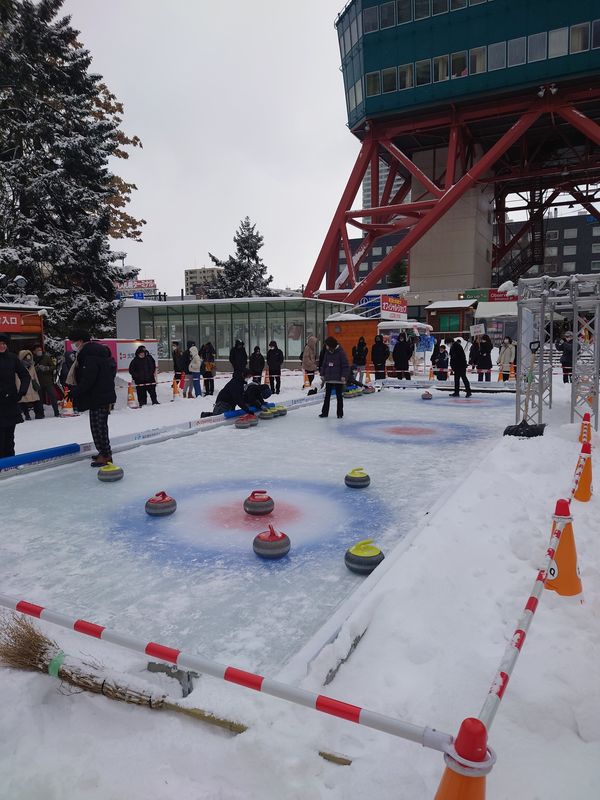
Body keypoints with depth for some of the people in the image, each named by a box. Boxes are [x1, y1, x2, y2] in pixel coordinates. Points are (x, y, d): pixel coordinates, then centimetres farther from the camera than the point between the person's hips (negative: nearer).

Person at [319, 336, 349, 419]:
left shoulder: (340, 352, -11)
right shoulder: (327, 353, 6)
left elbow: (345, 365, -12)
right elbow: (324, 364, 13)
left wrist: (344, 376, -17)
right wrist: (322, 374, 7)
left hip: (338, 378, -5)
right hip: (328, 378, 5)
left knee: (339, 396, 5)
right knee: (327, 395, 9)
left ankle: (340, 413, 13)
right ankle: (325, 412, 15)